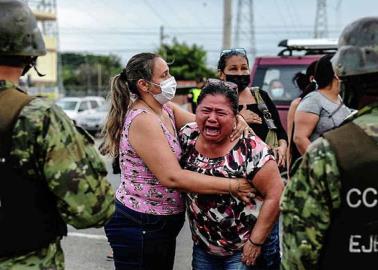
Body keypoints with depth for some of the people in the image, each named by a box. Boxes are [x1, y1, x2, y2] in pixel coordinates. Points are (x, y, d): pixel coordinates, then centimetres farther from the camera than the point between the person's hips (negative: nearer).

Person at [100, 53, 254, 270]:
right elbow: (172, 177, -28)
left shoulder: (166, 109, 6)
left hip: (161, 225, 9)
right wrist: (232, 185, -26)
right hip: (139, 227, -9)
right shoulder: (142, 120, -22)